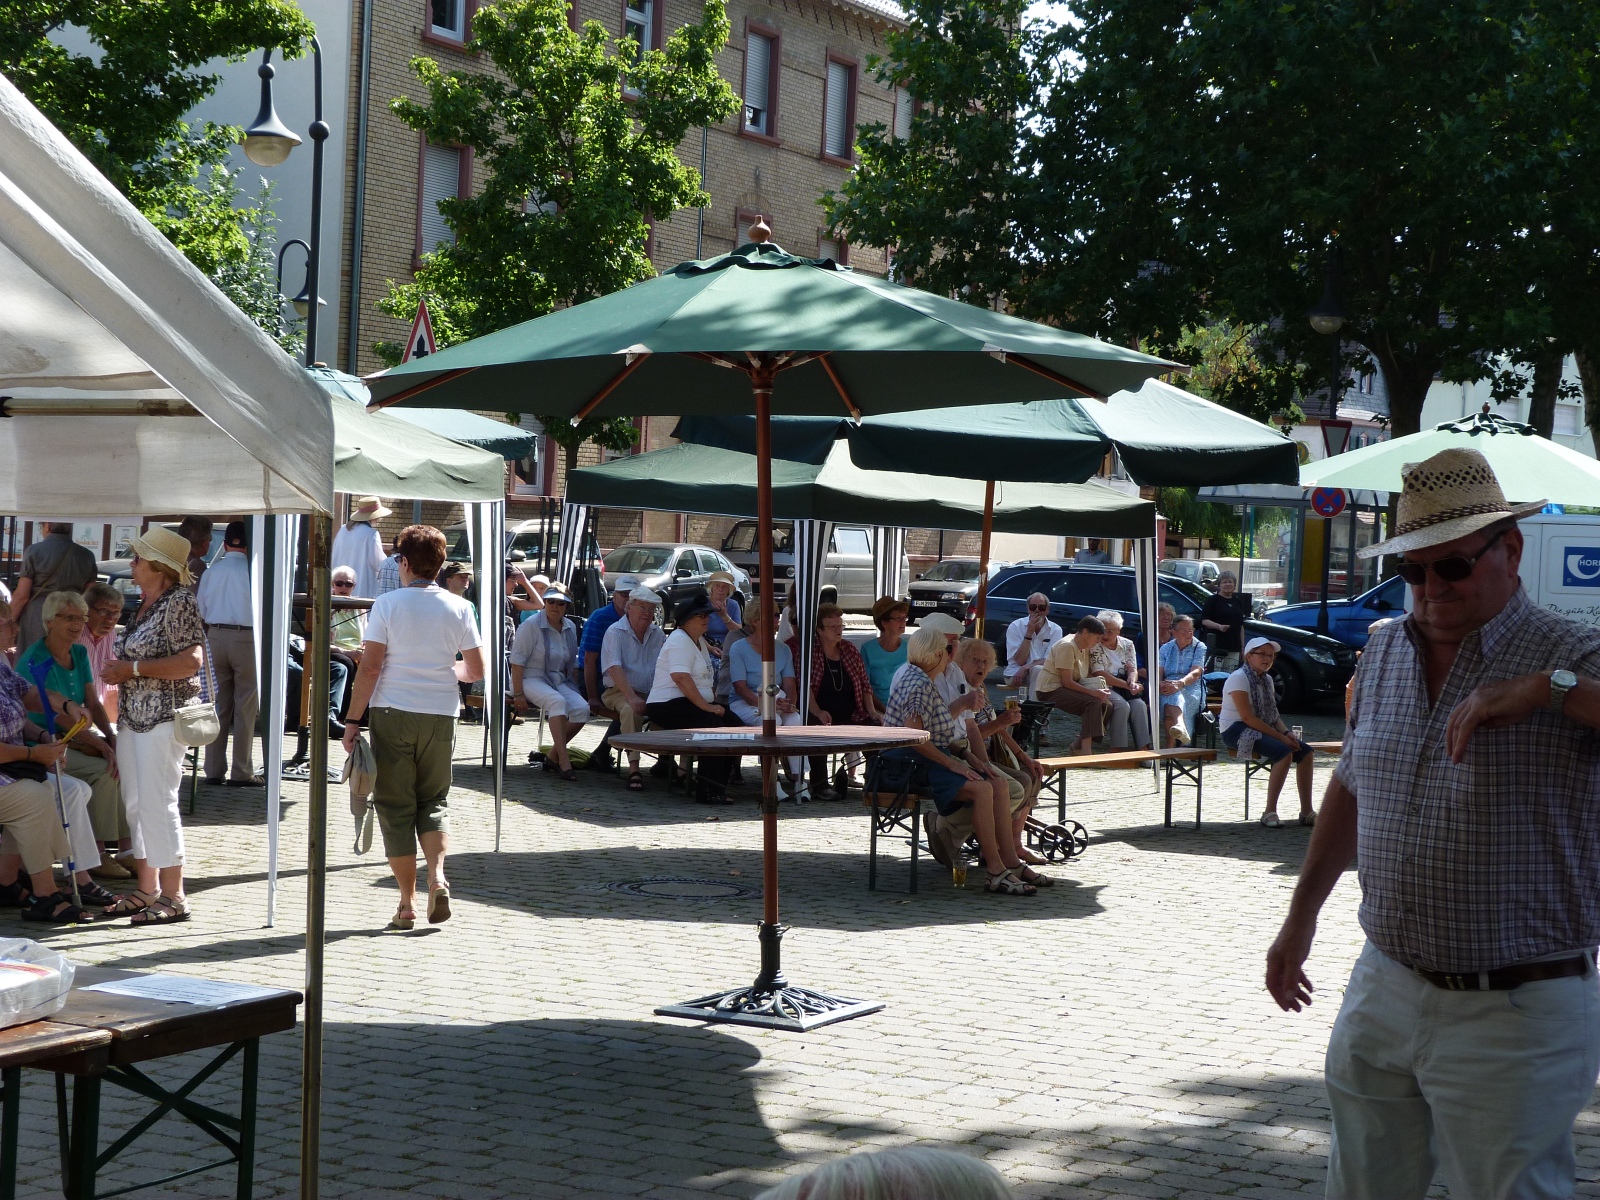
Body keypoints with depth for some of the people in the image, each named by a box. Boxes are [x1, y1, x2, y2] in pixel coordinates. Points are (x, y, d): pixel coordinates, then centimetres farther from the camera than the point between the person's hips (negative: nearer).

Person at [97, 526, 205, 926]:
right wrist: (121, 670, 10)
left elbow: (191, 662, -20)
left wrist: (132, 669, -18)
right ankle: (147, 890, 19)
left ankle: (173, 897, -4)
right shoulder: (145, 603, 15)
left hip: (164, 717, -9)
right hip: (133, 716, 9)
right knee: (135, 803, 11)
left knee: (157, 803, -9)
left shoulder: (179, 601, -11)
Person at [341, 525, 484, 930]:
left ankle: (407, 902, 5)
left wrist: (353, 720, -3)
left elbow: (370, 667, -8)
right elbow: (476, 670, 5)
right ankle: (437, 875, -8)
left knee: (395, 805, 6)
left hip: (392, 714, -2)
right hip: (441, 714, 2)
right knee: (434, 800, 16)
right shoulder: (458, 608, 3)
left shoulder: (388, 605, -4)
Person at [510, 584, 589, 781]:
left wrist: (572, 688, 8)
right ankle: (563, 759, -37)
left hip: (559, 681, 6)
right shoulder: (531, 625, -8)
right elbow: (517, 661, -12)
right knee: (557, 701, -36)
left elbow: (573, 663, 20)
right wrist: (518, 694, -18)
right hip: (531, 679, -6)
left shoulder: (570, 628, 11)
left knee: (582, 708, -21)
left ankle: (553, 756, -6)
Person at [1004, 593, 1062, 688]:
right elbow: (1020, 661, -10)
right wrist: (1029, 633, -15)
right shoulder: (1015, 627, -3)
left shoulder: (1055, 630, 1)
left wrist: (1025, 668, -22)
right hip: (1015, 675, -3)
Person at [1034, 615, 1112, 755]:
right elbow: (1067, 682, -22)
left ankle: (1079, 747, 1)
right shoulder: (1067, 646, -18)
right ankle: (1086, 749, -32)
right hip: (1051, 690, -9)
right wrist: (1094, 692, -28)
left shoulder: (1085, 647, 12)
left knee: (1106, 705, -6)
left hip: (1068, 689, 9)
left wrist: (1100, 689, -8)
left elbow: (1090, 674, 13)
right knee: (1094, 702, -28)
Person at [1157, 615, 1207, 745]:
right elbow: (1159, 672, 5)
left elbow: (1196, 673, -8)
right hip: (1168, 685, 3)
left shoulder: (1199, 647, 9)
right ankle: (1181, 725, -64)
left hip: (1191, 689, -3)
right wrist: (1161, 684, -22)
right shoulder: (1166, 648, 19)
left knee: (1175, 695, -39)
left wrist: (1180, 683, -31)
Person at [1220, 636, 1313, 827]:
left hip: (1262, 729, 9)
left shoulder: (1267, 679, 13)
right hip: (1236, 730, -9)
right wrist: (1280, 737, -22)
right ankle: (1270, 813, -25)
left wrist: (1286, 732, -9)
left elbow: (1273, 714, 13)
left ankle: (1306, 812, -6)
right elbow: (1247, 717, -22)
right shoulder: (1238, 678, -15)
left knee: (1305, 752, -8)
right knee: (1284, 752, -29)